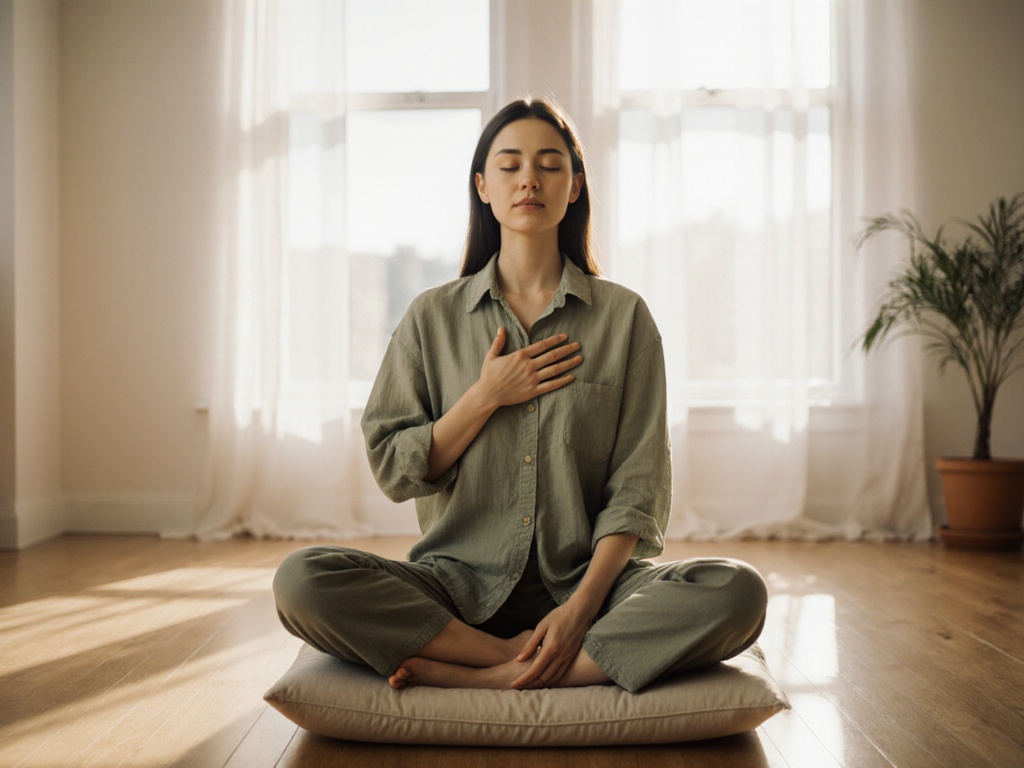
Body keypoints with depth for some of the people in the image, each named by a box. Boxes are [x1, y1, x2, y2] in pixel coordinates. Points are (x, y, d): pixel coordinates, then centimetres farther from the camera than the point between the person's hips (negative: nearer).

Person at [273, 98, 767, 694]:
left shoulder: (624, 316, 5)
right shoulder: (433, 318, 8)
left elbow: (636, 490, -2)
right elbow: (395, 471, 4)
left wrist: (580, 608, -16)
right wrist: (487, 396, -8)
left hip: (587, 579, 0)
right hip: (462, 584, 0)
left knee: (737, 592, -29)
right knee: (303, 580, -26)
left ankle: (478, 679, -23)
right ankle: (520, 657, -18)